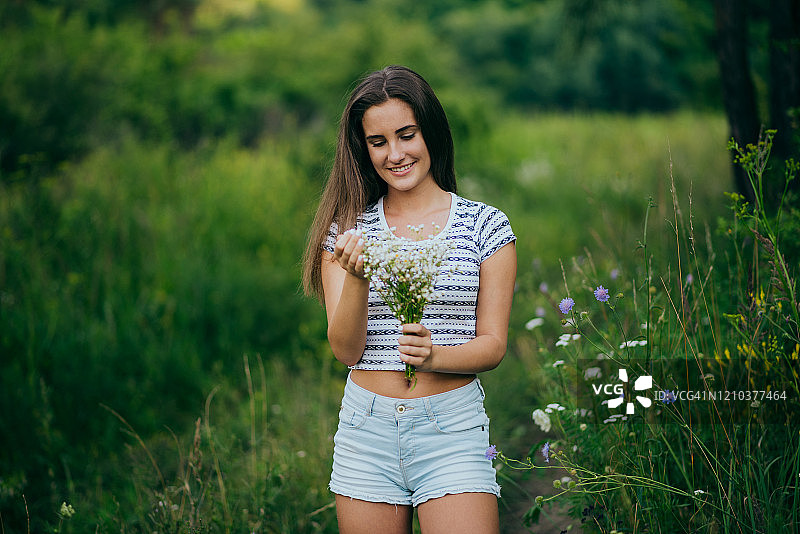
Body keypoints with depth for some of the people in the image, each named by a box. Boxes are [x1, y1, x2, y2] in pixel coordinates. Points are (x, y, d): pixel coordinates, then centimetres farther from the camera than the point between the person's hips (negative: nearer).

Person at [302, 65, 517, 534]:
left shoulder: (485, 226, 2)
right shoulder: (347, 229, 5)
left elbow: (493, 344, 1)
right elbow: (346, 350, -1)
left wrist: (434, 356, -19)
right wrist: (356, 278, -19)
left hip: (454, 429, -1)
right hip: (367, 431, 2)